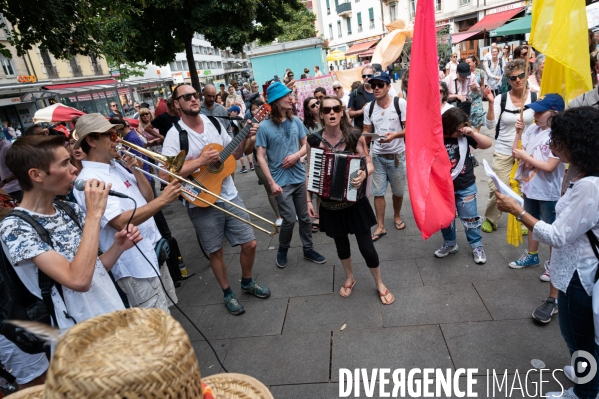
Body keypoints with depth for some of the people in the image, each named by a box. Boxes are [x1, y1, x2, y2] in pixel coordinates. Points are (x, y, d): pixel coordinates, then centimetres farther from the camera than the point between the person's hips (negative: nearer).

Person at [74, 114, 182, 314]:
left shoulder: (116, 166, 9)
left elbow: (147, 198, 10)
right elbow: (121, 222, -27)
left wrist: (136, 170, -4)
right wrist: (162, 200, -30)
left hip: (154, 252, 9)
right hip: (135, 265, -9)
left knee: (166, 312, 23)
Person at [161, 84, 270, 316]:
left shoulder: (213, 123, 3)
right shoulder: (175, 134, -12)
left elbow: (234, 155, 12)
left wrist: (245, 139, -5)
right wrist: (201, 161, -25)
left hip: (230, 196, 4)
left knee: (250, 244, 10)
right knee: (216, 252, 11)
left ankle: (247, 282, 37)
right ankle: (228, 294, 33)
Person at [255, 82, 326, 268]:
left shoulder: (296, 121, 1)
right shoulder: (264, 126, -11)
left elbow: (306, 145, 10)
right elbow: (261, 157, -11)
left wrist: (296, 155, -12)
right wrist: (272, 183, -17)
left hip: (300, 178, 4)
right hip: (281, 181, -4)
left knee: (304, 217, 13)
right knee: (290, 219, -2)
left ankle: (308, 250, 30)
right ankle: (282, 250, 24)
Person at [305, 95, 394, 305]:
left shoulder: (355, 136, -10)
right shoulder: (313, 140, -7)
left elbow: (369, 164, -5)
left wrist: (364, 173, -27)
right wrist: (308, 200, 0)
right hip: (329, 203, 2)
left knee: (366, 246, 4)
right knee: (341, 243, 19)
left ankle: (380, 284, 29)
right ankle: (349, 278, 45)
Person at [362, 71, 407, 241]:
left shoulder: (400, 103, -10)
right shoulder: (369, 107, 1)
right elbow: (366, 131, 8)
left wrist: (394, 135, -29)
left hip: (397, 155, -2)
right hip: (377, 155, 2)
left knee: (398, 191, 14)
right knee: (378, 192, 2)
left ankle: (397, 216, 40)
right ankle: (380, 227, 12)